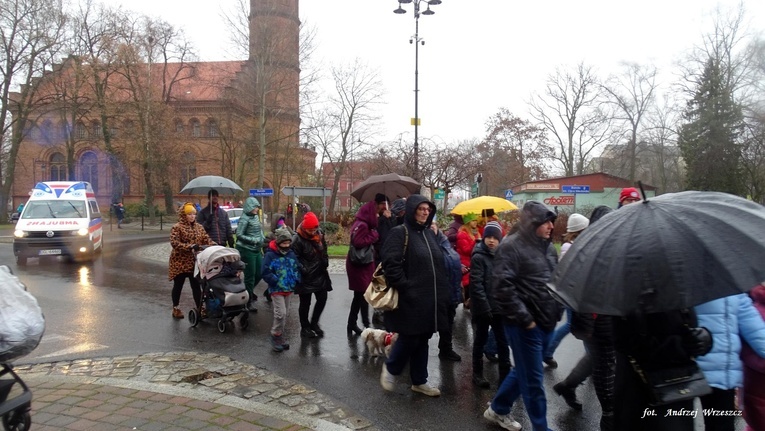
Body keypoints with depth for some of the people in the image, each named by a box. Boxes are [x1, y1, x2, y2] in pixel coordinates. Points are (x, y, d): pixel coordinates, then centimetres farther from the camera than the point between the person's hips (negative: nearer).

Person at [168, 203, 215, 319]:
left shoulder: (199, 227, 8)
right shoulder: (177, 227, -9)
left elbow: (206, 240, 4)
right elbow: (174, 243, -19)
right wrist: (190, 247, -29)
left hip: (194, 262, 4)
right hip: (180, 262, -4)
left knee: (196, 286, 5)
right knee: (178, 286, 8)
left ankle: (200, 308, 11)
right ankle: (175, 309, 21)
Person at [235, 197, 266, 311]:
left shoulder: (256, 216, 8)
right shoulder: (244, 218, -14)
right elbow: (239, 235, -16)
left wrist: (262, 239, 3)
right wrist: (255, 240, -18)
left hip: (257, 250, 7)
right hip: (246, 250, -7)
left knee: (259, 273, 13)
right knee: (250, 275, 1)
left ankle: (249, 291, 38)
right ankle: (249, 301, 14)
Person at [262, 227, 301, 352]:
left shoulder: (291, 254, 6)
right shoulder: (270, 255, -12)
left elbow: (297, 268, 14)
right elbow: (266, 272, -14)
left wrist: (296, 281, -1)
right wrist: (276, 281, -19)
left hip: (289, 289, 6)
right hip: (276, 289, -6)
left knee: (284, 314, 14)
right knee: (281, 313, -13)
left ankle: (280, 336, 27)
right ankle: (276, 336, 4)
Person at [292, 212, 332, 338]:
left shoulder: (319, 234, 2)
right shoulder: (297, 239, -18)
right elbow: (295, 259, -18)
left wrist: (325, 263, 8)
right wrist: (304, 271, -19)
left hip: (320, 274, 6)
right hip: (305, 277, -6)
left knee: (322, 299, 13)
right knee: (305, 303, 7)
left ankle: (314, 323, 33)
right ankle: (305, 327, 25)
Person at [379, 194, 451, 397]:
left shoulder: (430, 233, 13)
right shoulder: (400, 233, -11)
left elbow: (439, 264, 19)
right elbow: (391, 264, -18)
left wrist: (441, 290, 12)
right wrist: (405, 287, -20)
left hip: (430, 297, 7)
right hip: (410, 298, -7)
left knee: (422, 340, 14)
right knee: (409, 338, 0)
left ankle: (419, 381, 26)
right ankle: (390, 368, 25)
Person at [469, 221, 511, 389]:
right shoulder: (478, 257, -11)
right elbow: (476, 285, -16)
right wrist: (485, 307, -19)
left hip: (499, 307, 5)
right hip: (482, 308, -5)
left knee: (503, 342, 9)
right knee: (480, 341, 9)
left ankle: (505, 375, 19)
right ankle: (477, 374, 22)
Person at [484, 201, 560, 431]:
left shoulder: (547, 247, 12)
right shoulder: (511, 246, -13)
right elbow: (503, 288, -20)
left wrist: (557, 311, 11)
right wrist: (525, 318, -18)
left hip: (545, 322, 8)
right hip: (524, 324, -8)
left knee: (523, 371, 19)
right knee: (533, 379, 2)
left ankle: (498, 410, 36)